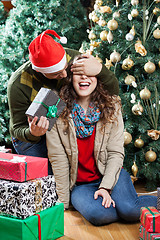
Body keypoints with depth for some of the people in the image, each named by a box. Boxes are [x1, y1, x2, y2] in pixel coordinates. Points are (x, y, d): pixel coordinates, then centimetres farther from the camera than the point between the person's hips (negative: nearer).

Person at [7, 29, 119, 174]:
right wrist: (32, 133, -40)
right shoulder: (18, 84, -26)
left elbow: (113, 92, -15)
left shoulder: (73, 58, -19)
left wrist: (101, 70, -36)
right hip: (34, 139, -2)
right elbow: (17, 129, -15)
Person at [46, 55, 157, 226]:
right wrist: (64, 202, -9)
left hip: (109, 174, 1)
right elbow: (58, 159, -9)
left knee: (129, 210, -26)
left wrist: (106, 187, -17)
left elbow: (116, 153, -4)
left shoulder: (111, 107, -2)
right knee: (98, 214, -30)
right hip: (79, 184, 0)